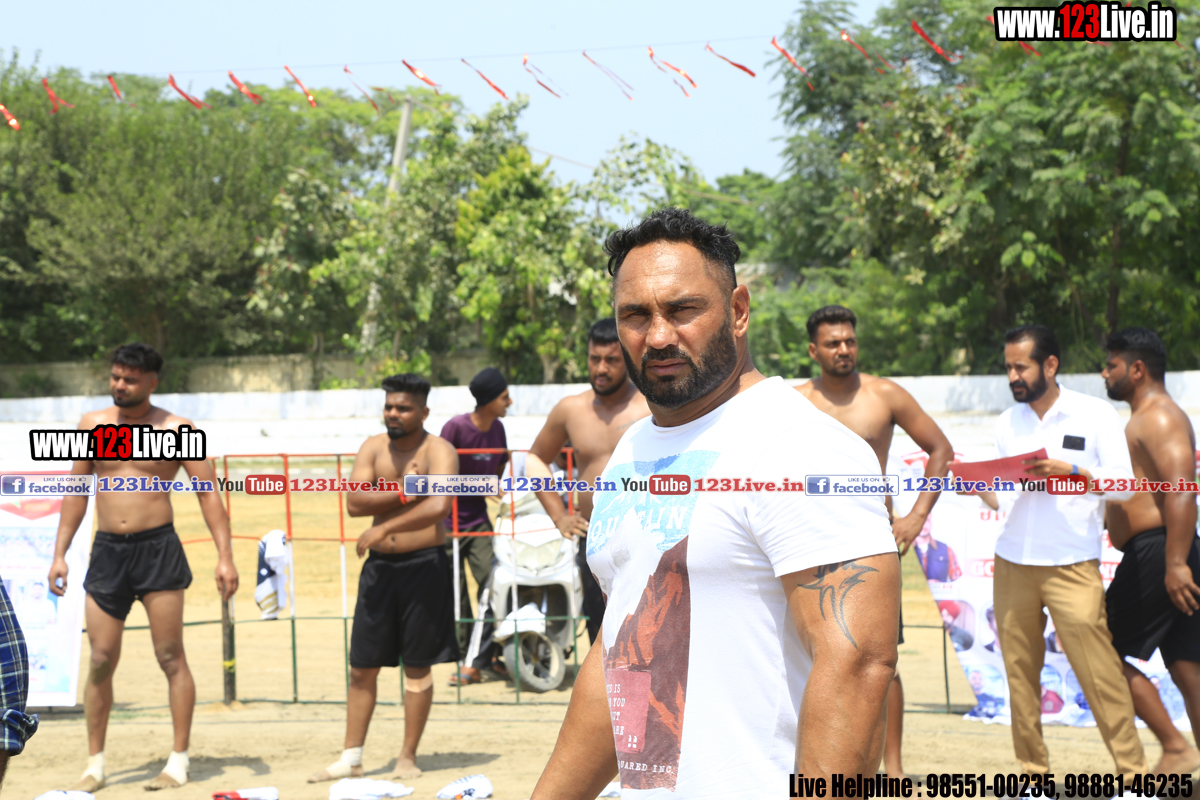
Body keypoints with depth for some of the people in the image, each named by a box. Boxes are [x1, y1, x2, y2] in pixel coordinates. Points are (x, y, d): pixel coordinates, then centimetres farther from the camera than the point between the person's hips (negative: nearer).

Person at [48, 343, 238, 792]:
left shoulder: (176, 430, -2)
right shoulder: (93, 424, 8)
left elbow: (208, 494, -2)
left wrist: (225, 557, -10)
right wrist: (59, 553, 9)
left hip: (158, 548, -3)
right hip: (107, 551, 3)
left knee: (171, 657, -2)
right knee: (101, 661, 3)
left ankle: (179, 762, 4)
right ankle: (95, 764, 13)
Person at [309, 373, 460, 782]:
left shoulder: (438, 451, -8)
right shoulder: (373, 448, 7)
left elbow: (437, 506, -26)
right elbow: (355, 503, -6)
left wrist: (382, 528, -24)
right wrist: (405, 493, -14)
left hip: (424, 565, -5)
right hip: (379, 566, 5)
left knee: (417, 666, 3)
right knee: (362, 668, 6)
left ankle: (408, 757, 13)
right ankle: (351, 759, 12)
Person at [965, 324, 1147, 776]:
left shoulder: (1095, 415, 0)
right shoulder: (1007, 423, 13)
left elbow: (1124, 485, -5)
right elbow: (1001, 497, 13)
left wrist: (1068, 470, -18)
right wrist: (980, 489, -9)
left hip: (1073, 566, -4)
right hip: (1012, 565, 4)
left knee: (1099, 670, -9)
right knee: (1020, 671, 1)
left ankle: (1134, 774, -5)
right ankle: (1033, 770, 7)